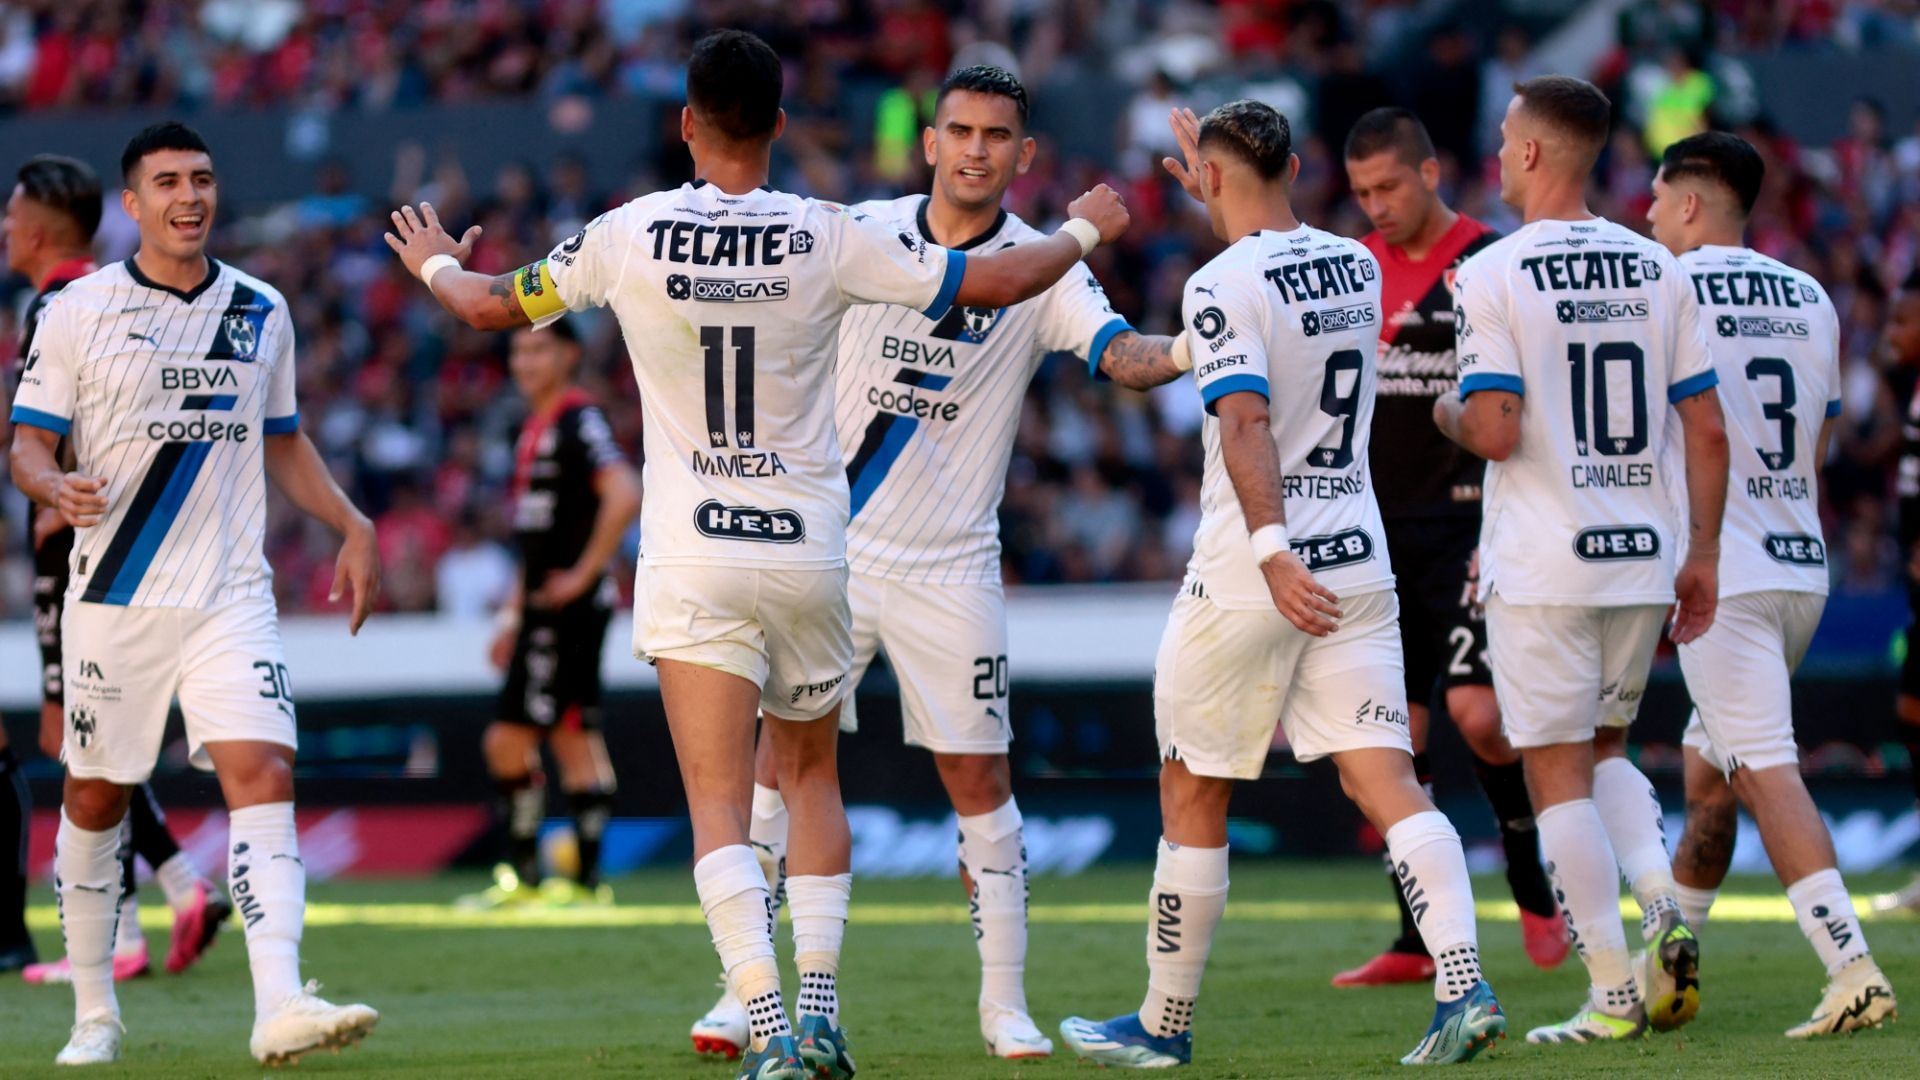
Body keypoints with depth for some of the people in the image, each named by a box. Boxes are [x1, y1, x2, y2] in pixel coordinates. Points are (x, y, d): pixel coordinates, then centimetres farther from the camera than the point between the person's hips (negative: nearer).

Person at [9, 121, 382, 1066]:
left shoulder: (261, 312, 10)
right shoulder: (80, 311, -1)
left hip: (231, 593, 2)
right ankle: (94, 1013, 23)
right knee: (95, 798, 7)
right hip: (114, 597, -2)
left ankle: (280, 1006, -26)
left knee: (263, 775, -16)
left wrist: (351, 526, 11)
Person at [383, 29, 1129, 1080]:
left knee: (719, 806, -5)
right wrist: (1083, 232, 21)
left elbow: (490, 305, 10)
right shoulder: (829, 238, -6)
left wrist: (436, 263, 34)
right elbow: (993, 283, 1)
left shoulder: (628, 236, -5)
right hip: (810, 551, 1)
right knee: (810, 774, 20)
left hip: (690, 561, -1)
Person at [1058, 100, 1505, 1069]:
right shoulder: (1357, 266, 9)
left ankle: (1164, 1024, 18)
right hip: (1358, 567, 6)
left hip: (1250, 578, -6)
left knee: (1193, 794, 8)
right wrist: (1216, 202, 41)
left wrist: (1271, 550, -34)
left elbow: (1246, 422, -25)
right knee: (1383, 779, -1)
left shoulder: (1224, 285, -12)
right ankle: (1462, 984, -20)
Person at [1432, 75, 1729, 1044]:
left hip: (1541, 566, -5)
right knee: (1602, 751, 22)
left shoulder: (1493, 276, -10)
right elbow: (1707, 432, 6)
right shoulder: (1656, 272, 6)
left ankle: (1612, 996, -1)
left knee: (1559, 776, 2)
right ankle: (1664, 912, -1)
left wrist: (1452, 416, 6)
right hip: (1641, 558, 5)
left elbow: (1496, 433, -17)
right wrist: (1702, 556, 15)